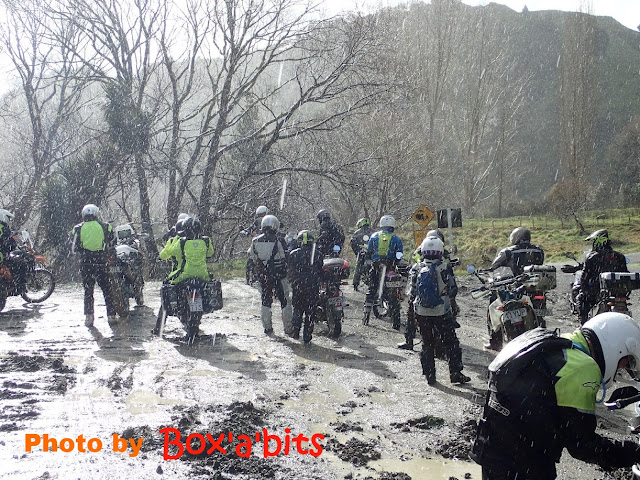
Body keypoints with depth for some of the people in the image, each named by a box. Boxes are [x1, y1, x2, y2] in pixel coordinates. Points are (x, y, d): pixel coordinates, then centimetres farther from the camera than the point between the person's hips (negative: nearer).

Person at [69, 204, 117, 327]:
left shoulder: (78, 229, 3)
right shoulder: (105, 227, 0)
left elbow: (73, 248, 4)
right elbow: (112, 245, 2)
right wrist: (112, 258, 16)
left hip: (85, 264, 1)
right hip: (101, 263, -1)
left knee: (88, 290, 9)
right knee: (107, 289, 7)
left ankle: (89, 316, 3)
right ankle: (111, 315, 5)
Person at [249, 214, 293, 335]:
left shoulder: (255, 241, -1)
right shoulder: (278, 240, -15)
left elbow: (252, 257, 5)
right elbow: (286, 257, -13)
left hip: (262, 276, 4)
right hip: (279, 275, -4)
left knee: (265, 302, 15)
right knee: (285, 301, 6)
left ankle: (267, 328, 18)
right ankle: (288, 329, 7)